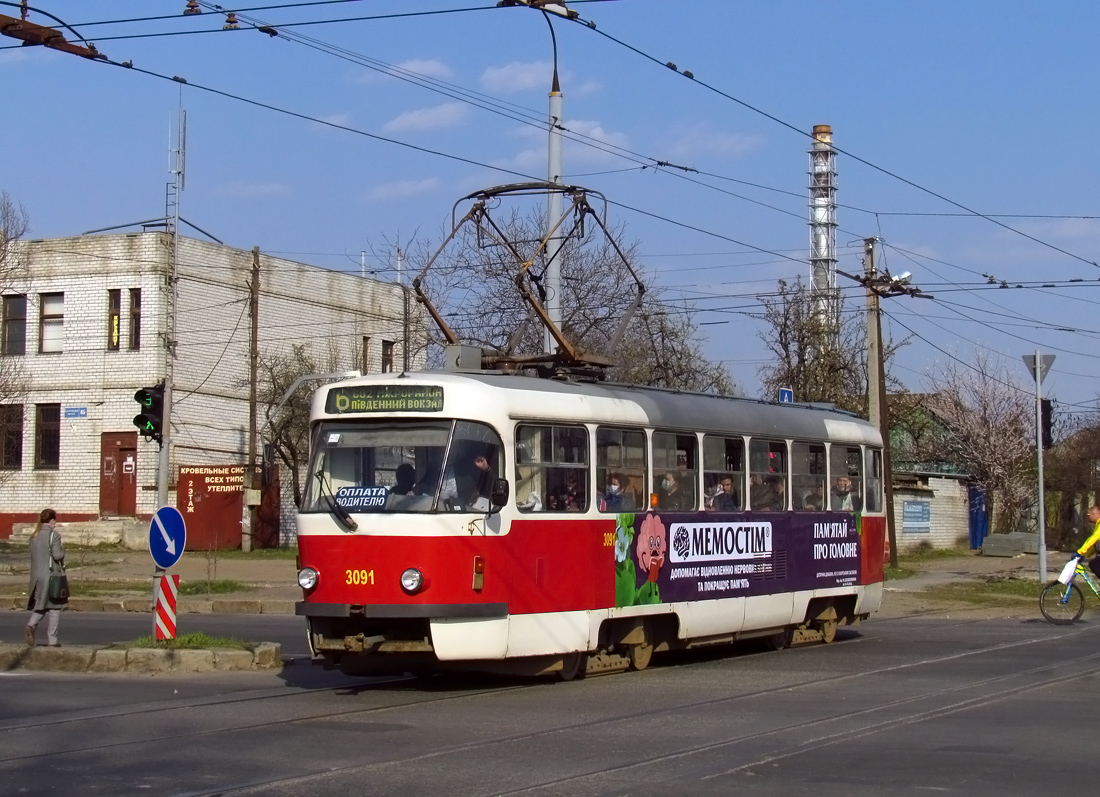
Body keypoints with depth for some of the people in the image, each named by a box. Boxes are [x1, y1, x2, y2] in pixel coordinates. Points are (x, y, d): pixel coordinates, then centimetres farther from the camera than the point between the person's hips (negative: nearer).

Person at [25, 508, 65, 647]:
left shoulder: (34, 536, 9)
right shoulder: (54, 535, -11)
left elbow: (33, 555, 10)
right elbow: (57, 555, -16)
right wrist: (62, 549, 3)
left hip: (36, 576, 6)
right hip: (51, 576, -6)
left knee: (40, 607, 16)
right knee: (55, 608, 4)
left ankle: (30, 626, -12)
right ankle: (52, 639, 4)